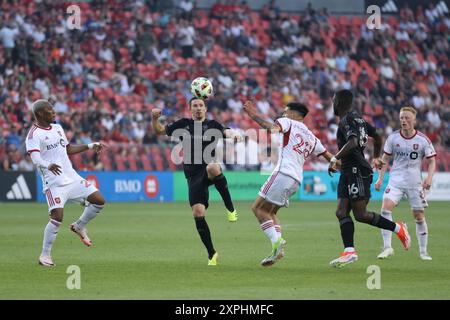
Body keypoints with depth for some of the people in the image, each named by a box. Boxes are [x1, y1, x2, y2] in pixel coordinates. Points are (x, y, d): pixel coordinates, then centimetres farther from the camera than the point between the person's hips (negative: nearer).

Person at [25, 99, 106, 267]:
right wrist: (48, 165, -45)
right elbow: (35, 158, -25)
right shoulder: (34, 134, -11)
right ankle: (45, 256, -8)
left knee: (99, 201, 2)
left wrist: (90, 146, 27)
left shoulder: (57, 128, 15)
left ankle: (79, 227, 25)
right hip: (54, 183, -7)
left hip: (72, 178, 7)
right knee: (57, 217, -20)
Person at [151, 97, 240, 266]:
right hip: (193, 176, 3)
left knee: (213, 167, -41)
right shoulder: (184, 124, 16)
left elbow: (226, 131, -10)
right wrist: (154, 118, 0)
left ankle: (230, 208, -26)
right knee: (198, 213, -9)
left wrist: (231, 134, -35)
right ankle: (211, 254, 6)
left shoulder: (212, 125, 8)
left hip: (208, 172, -3)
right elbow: (160, 131, 21)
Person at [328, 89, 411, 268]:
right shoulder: (357, 118, 17)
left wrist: (335, 159, -24)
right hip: (348, 173, 10)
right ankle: (349, 252, -7)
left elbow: (353, 143, -30)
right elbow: (377, 137, 27)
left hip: (357, 172, -10)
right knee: (341, 212, -1)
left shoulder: (346, 121, -13)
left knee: (360, 214, -8)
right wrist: (376, 157, 40)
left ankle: (398, 228, 6)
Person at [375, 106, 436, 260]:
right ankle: (387, 247, -15)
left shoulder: (423, 140, -6)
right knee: (385, 209, -19)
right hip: (395, 180, 0)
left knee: (419, 216, 4)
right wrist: (380, 178, 0)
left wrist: (429, 177, -14)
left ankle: (423, 251, 18)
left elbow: (432, 161, 2)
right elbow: (385, 158, 9)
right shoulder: (393, 137, -2)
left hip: (415, 182, 0)